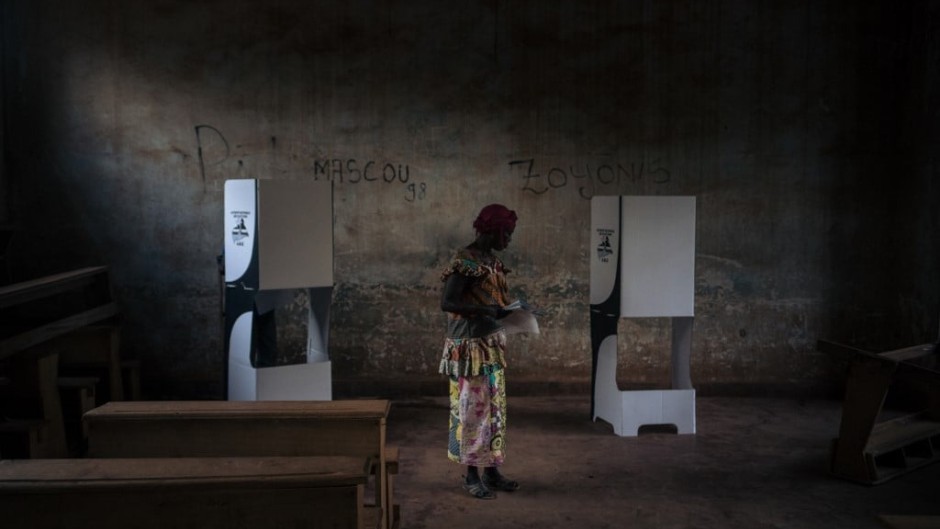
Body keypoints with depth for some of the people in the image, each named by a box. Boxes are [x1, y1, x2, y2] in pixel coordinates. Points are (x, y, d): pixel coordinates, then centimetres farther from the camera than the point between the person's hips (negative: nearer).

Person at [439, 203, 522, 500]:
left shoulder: (492, 261, 12)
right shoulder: (465, 261, -16)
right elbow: (446, 303, -22)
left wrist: (511, 311, 3)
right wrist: (484, 309, -26)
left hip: (492, 344, 9)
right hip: (470, 345, -9)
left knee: (493, 407, 13)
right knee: (472, 408, 0)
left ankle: (491, 470, 22)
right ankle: (472, 475, 11)